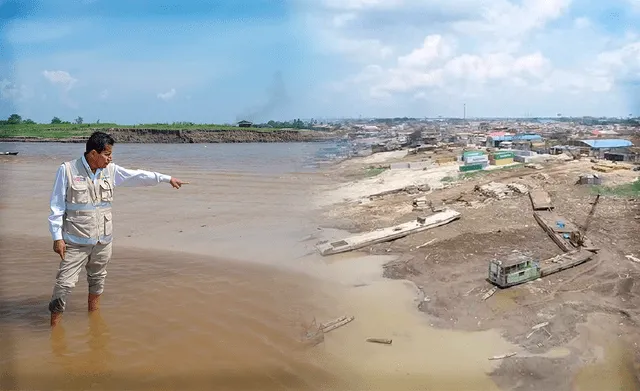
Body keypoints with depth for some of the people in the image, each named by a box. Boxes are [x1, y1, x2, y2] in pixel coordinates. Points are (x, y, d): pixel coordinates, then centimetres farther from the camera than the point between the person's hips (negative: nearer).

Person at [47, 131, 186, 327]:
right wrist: (57, 237, -9)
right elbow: (57, 207, -6)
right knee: (65, 283, -5)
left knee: (97, 280, 17)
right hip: (76, 242, -5)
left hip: (103, 240, 5)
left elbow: (139, 176, 11)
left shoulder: (110, 171, 3)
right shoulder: (67, 170, -9)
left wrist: (167, 179, 14)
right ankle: (54, 326, 10)